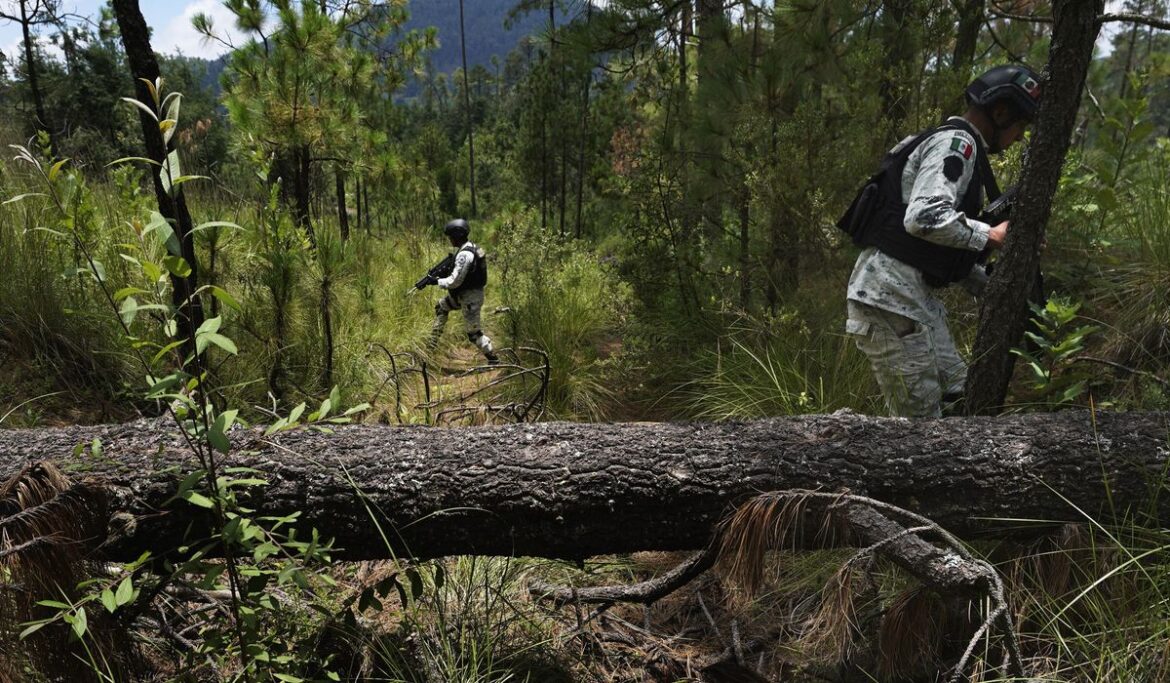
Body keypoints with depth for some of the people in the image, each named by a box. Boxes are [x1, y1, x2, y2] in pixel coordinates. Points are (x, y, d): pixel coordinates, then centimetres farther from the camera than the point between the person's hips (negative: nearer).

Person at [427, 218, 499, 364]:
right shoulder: (471, 247, 6)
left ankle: (494, 359, 5)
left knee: (473, 333, -3)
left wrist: (437, 281, -9)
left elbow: (454, 281, -25)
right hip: (465, 293, 11)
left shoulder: (464, 255, -25)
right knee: (441, 306, 24)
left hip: (470, 297, -11)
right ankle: (431, 345, 32)